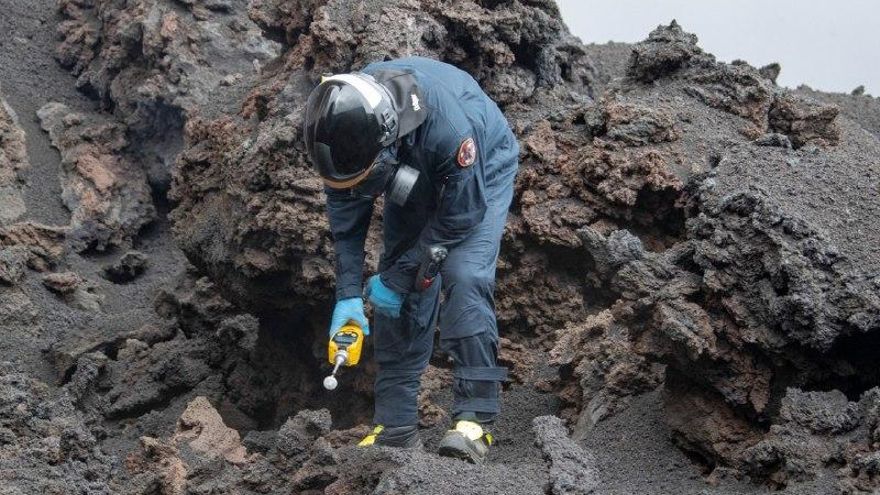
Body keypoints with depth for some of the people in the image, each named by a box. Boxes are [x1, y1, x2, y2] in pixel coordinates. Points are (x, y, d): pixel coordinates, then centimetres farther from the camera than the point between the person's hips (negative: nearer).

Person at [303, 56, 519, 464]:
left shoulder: (444, 121, -45)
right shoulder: (343, 125, -28)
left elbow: (461, 214, -30)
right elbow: (345, 215, -14)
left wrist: (397, 277, -24)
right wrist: (348, 295, -19)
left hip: (480, 173, -5)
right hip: (415, 175, 5)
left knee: (463, 275, -24)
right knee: (398, 293, -4)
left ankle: (475, 420, -25)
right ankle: (396, 426, 2)